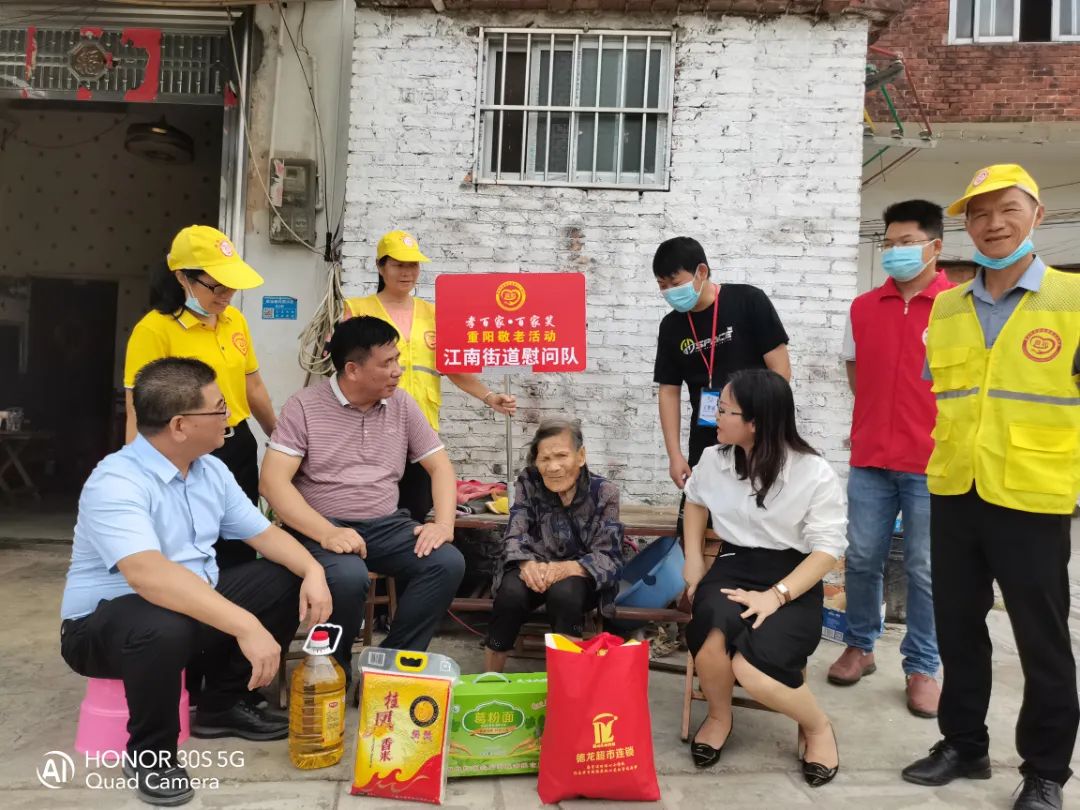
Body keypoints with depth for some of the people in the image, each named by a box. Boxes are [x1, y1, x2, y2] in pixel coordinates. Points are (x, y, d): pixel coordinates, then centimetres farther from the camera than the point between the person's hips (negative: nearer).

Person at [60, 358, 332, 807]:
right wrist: (245, 625, -48)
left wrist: (313, 570, -16)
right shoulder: (116, 482, -27)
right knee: (165, 627, -40)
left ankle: (222, 705, 14)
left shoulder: (211, 470, 0)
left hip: (196, 604, 8)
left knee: (286, 579, -3)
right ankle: (149, 753, -9)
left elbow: (263, 532, 4)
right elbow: (149, 574, -42)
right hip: (105, 622, -8)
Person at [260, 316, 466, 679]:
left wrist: (444, 522, -10)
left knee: (448, 562, -21)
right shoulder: (304, 407, -6)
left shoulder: (402, 405, 7)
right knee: (348, 577, -36)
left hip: (386, 525, 4)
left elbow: (440, 466, 9)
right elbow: (273, 481, -14)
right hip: (323, 527, -4)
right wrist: (326, 533, -27)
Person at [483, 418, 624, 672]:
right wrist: (527, 564, -35)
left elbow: (609, 559, -17)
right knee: (512, 592, -30)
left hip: (581, 578, -1)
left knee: (564, 593, -34)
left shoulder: (604, 493, -11)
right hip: (536, 572, 1)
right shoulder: (528, 484, -6)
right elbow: (515, 537, -11)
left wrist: (568, 568, -38)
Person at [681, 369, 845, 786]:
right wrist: (693, 560, 14)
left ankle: (817, 726, 5)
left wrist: (775, 595, -22)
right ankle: (719, 716, 2)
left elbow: (827, 549, -9)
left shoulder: (815, 474, -11)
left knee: (753, 669, -30)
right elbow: (695, 500, 25)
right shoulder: (714, 459, 3)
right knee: (710, 637, -32)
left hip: (792, 581, -3)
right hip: (732, 567, 4)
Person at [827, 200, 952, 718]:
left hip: (934, 463, -3)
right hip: (870, 460, 3)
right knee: (860, 559, 10)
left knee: (926, 569, 6)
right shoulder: (863, 308, 7)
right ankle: (859, 646, 28)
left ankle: (922, 667, 21)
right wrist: (881, 417, 12)